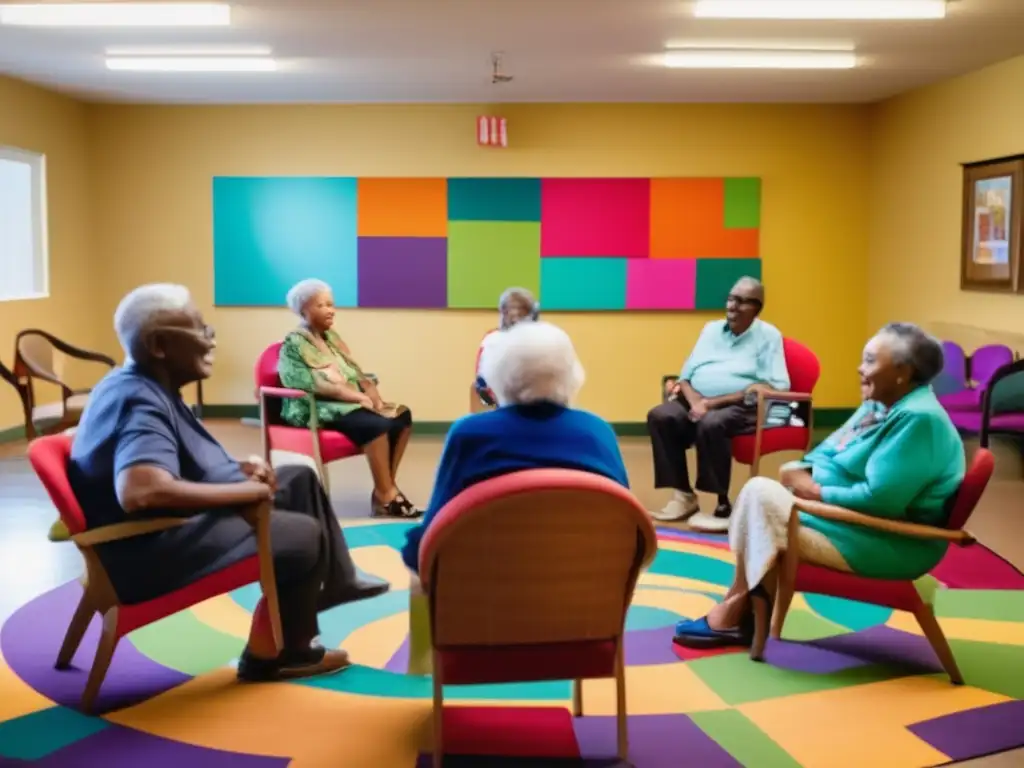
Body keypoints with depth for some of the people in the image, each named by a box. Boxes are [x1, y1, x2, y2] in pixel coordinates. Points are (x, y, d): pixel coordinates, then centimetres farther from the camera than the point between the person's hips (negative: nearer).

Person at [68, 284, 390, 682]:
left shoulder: (148, 387, 7)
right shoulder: (140, 402, -24)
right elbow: (140, 491, -42)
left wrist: (239, 469, 4)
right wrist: (245, 490, -29)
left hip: (175, 521, 11)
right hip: (149, 550, -11)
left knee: (301, 480, 15)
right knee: (303, 536, -18)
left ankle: (336, 579, 29)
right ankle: (274, 654, 2)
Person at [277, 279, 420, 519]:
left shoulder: (331, 336, 19)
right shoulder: (294, 343, -5)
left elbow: (355, 373, 16)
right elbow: (312, 384, -17)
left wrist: (373, 396, -4)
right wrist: (356, 396, -22)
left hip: (352, 402, 8)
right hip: (319, 408, -8)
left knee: (402, 416, -15)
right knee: (376, 424, -32)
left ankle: (385, 489, -13)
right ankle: (385, 497, -24)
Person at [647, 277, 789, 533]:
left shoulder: (768, 335, 3)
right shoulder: (712, 329, 18)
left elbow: (774, 387, -10)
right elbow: (686, 374, 14)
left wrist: (715, 401, -17)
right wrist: (695, 400, -12)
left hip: (741, 407, -5)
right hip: (698, 402, 5)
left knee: (711, 424, -37)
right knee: (660, 416, -23)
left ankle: (722, 506, -25)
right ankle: (684, 495, -15)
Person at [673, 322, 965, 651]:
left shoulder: (917, 419, -23)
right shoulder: (880, 405, 10)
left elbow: (879, 499, -29)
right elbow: (830, 452, 15)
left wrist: (814, 491, -16)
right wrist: (802, 471, -6)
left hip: (889, 544, -10)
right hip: (849, 516, 10)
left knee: (762, 495, -15)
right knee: (760, 490, 3)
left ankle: (738, 612, 1)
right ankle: (739, 609, -1)